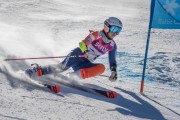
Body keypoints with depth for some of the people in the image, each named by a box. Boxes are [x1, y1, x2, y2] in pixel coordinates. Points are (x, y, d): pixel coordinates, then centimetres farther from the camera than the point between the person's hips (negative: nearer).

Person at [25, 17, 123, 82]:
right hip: (77, 55, -4)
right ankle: (38, 70, -20)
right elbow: (82, 44, -15)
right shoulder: (96, 35, -6)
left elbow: (112, 61, 19)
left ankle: (75, 76, -26)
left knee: (101, 68, -24)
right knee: (63, 66, -29)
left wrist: (114, 72, 5)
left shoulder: (112, 46, 10)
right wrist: (85, 52, -34)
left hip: (85, 64, 5)